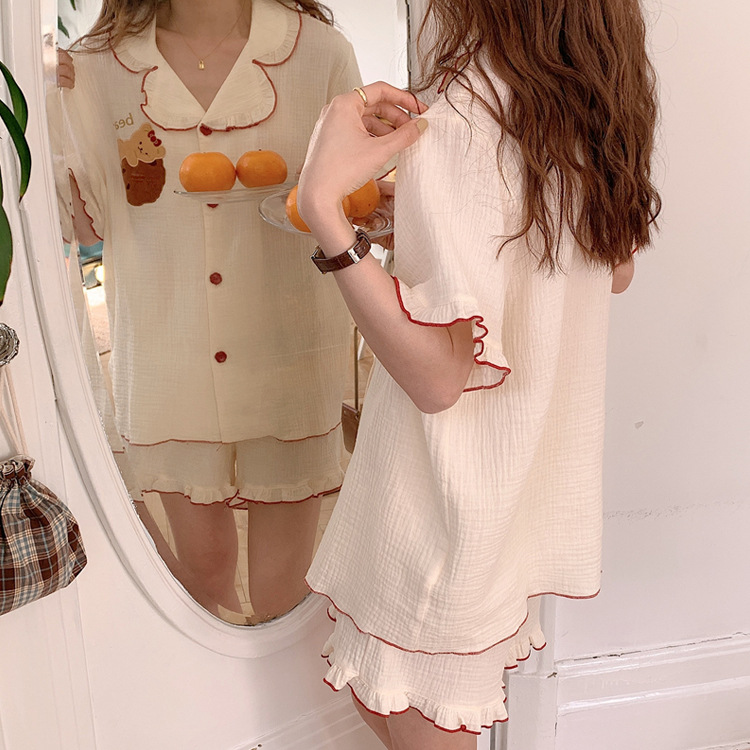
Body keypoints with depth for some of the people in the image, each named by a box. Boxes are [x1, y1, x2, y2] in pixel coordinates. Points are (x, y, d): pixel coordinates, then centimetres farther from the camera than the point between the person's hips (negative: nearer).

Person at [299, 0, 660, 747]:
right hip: (540, 456, 8)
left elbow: (436, 376, -29)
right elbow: (616, 271, 14)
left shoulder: (454, 131, -26)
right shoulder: (589, 105, -1)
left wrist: (324, 207, -33)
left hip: (452, 484, -8)